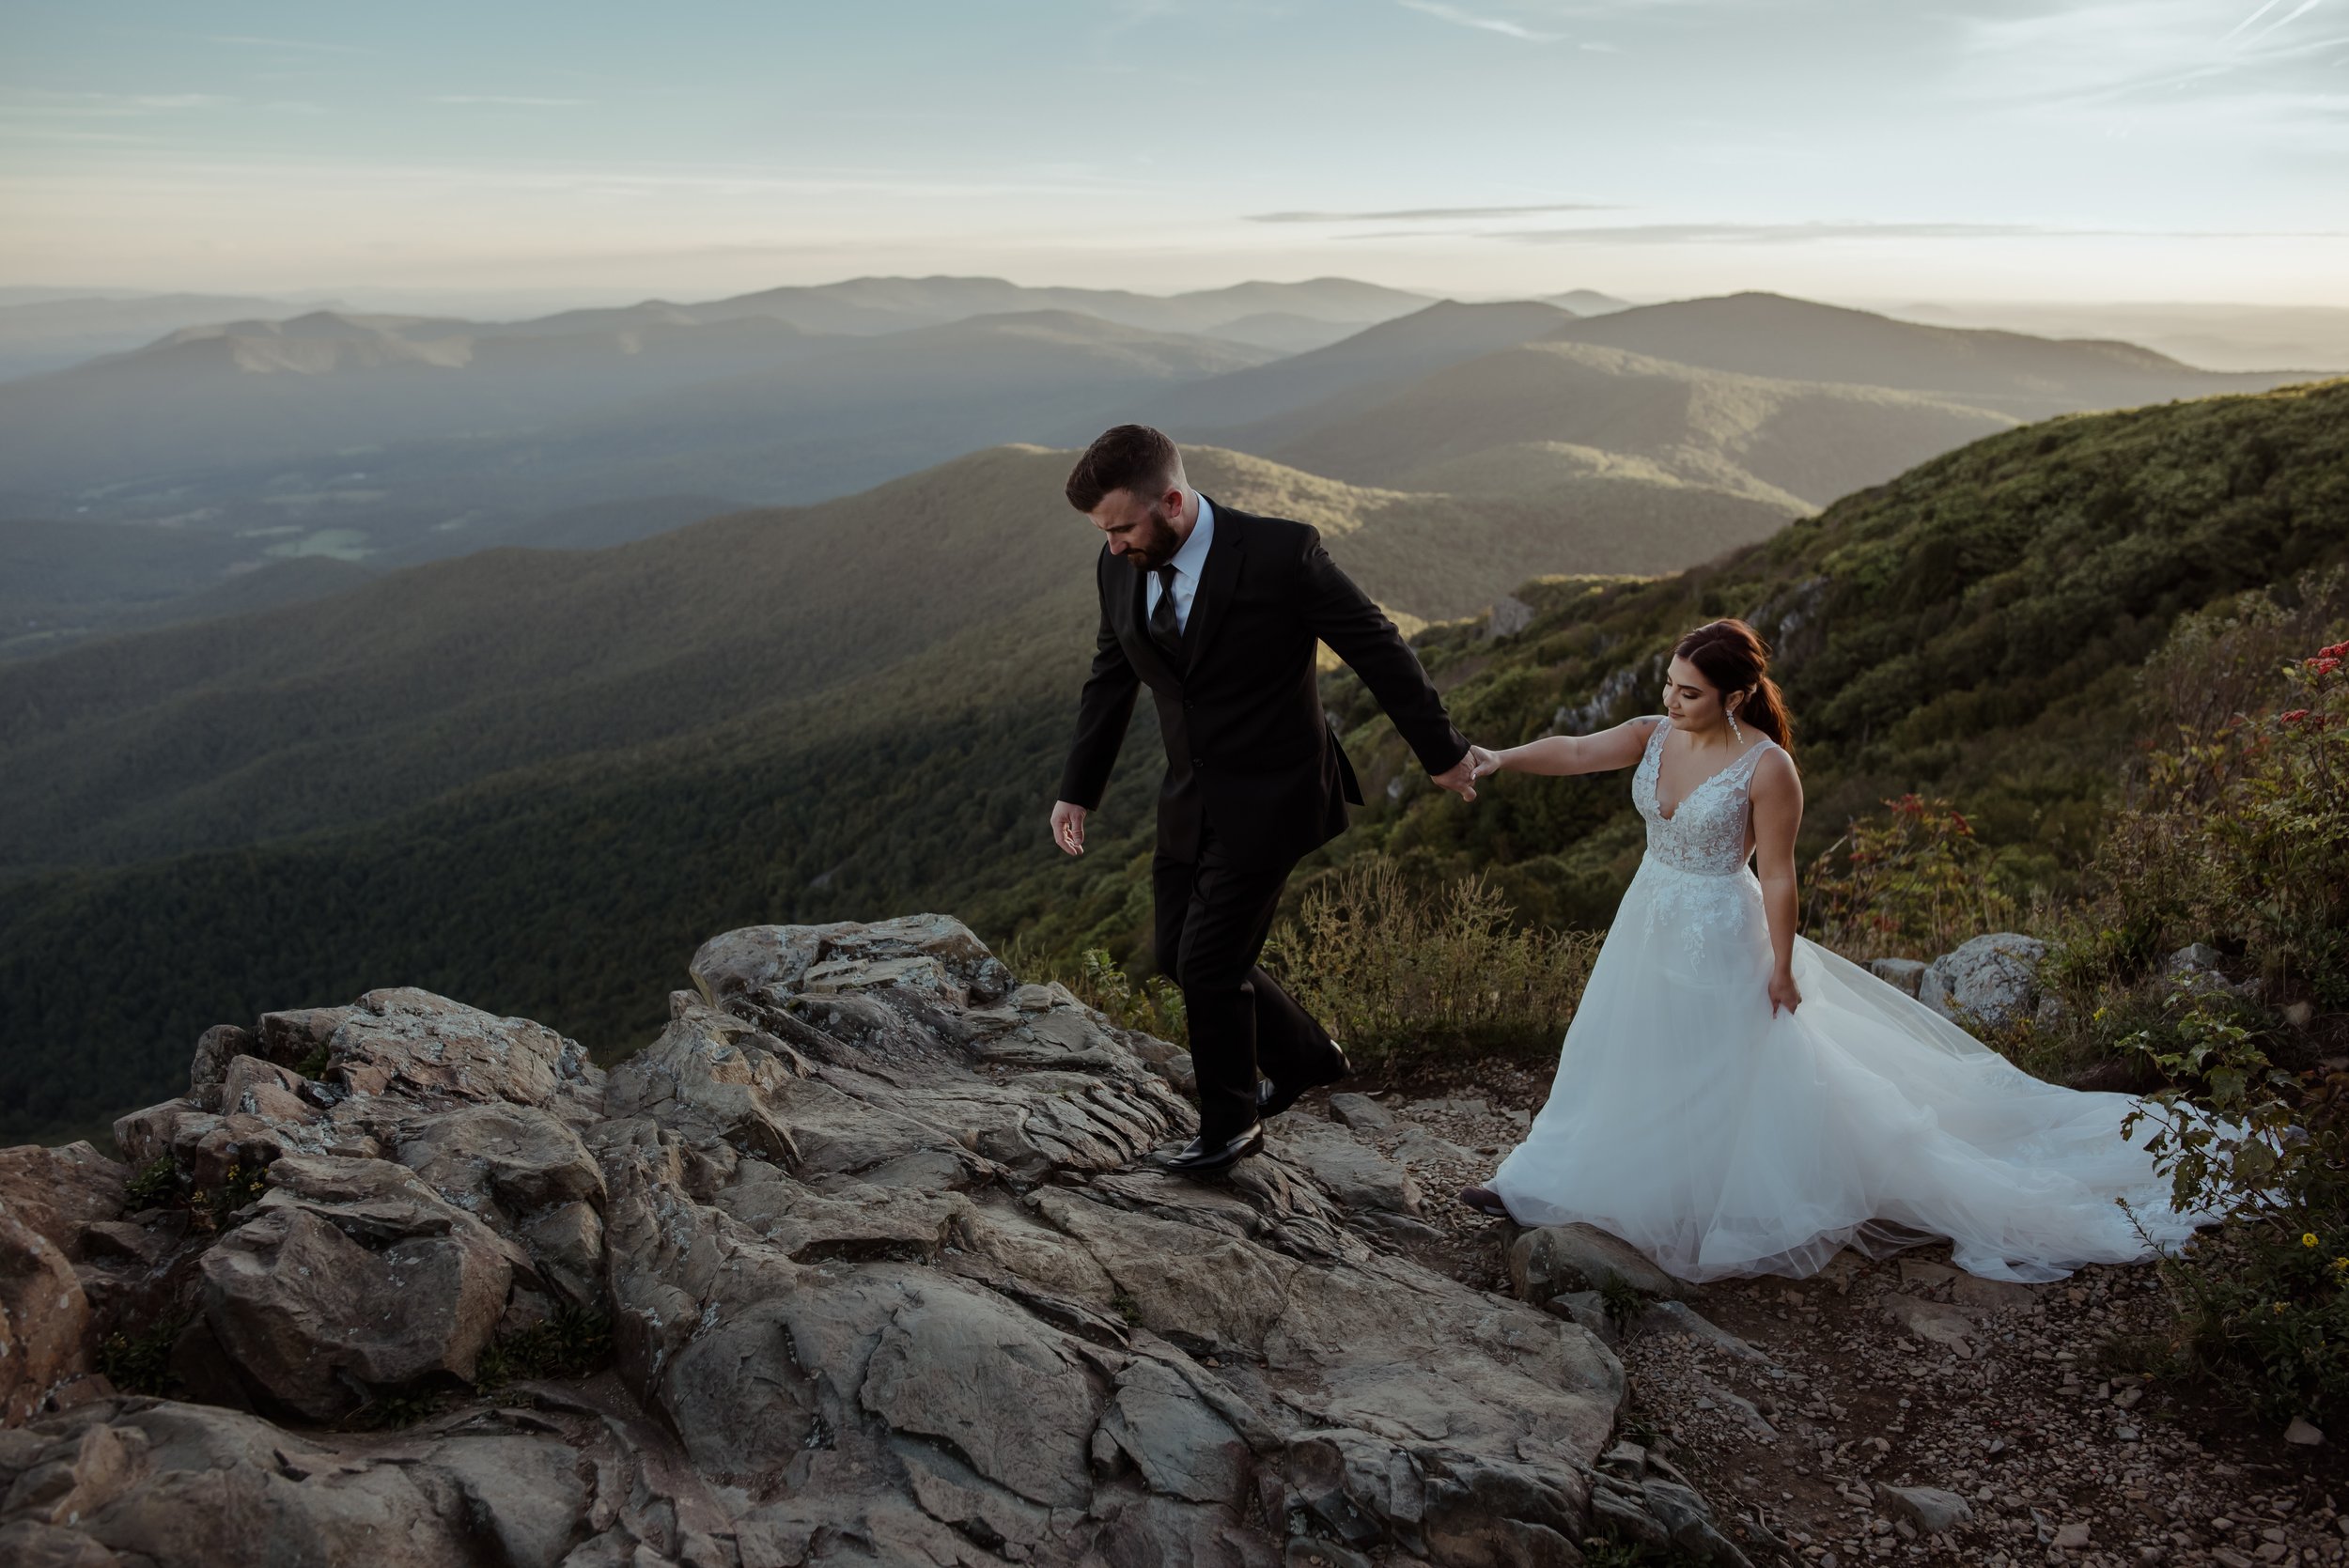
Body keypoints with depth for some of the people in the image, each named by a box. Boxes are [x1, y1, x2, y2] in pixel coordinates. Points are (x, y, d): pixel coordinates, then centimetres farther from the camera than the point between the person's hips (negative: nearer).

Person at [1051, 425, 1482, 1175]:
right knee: (1179, 954, 12)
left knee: (1208, 962, -5)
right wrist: (1078, 791, 9)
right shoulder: (1118, 568, -5)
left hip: (1268, 798, -7)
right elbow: (1110, 681, 10)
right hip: (1190, 798, 7)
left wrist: (1441, 752, -4)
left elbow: (1378, 648, -12)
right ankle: (1307, 1056, 37)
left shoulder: (1281, 553, -22)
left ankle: (1232, 1121, 21)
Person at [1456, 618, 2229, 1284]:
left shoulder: (1766, 768, -21)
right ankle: (1541, 1186, 28)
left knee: (1740, 1077, 6)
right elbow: (1574, 751, -16)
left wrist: (1782, 968, -11)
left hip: (1719, 940, -6)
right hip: (1650, 925, 6)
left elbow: (1777, 876, -16)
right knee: (1619, 1063, 17)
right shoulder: (1654, 736, -5)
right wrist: (1504, 759, -33)